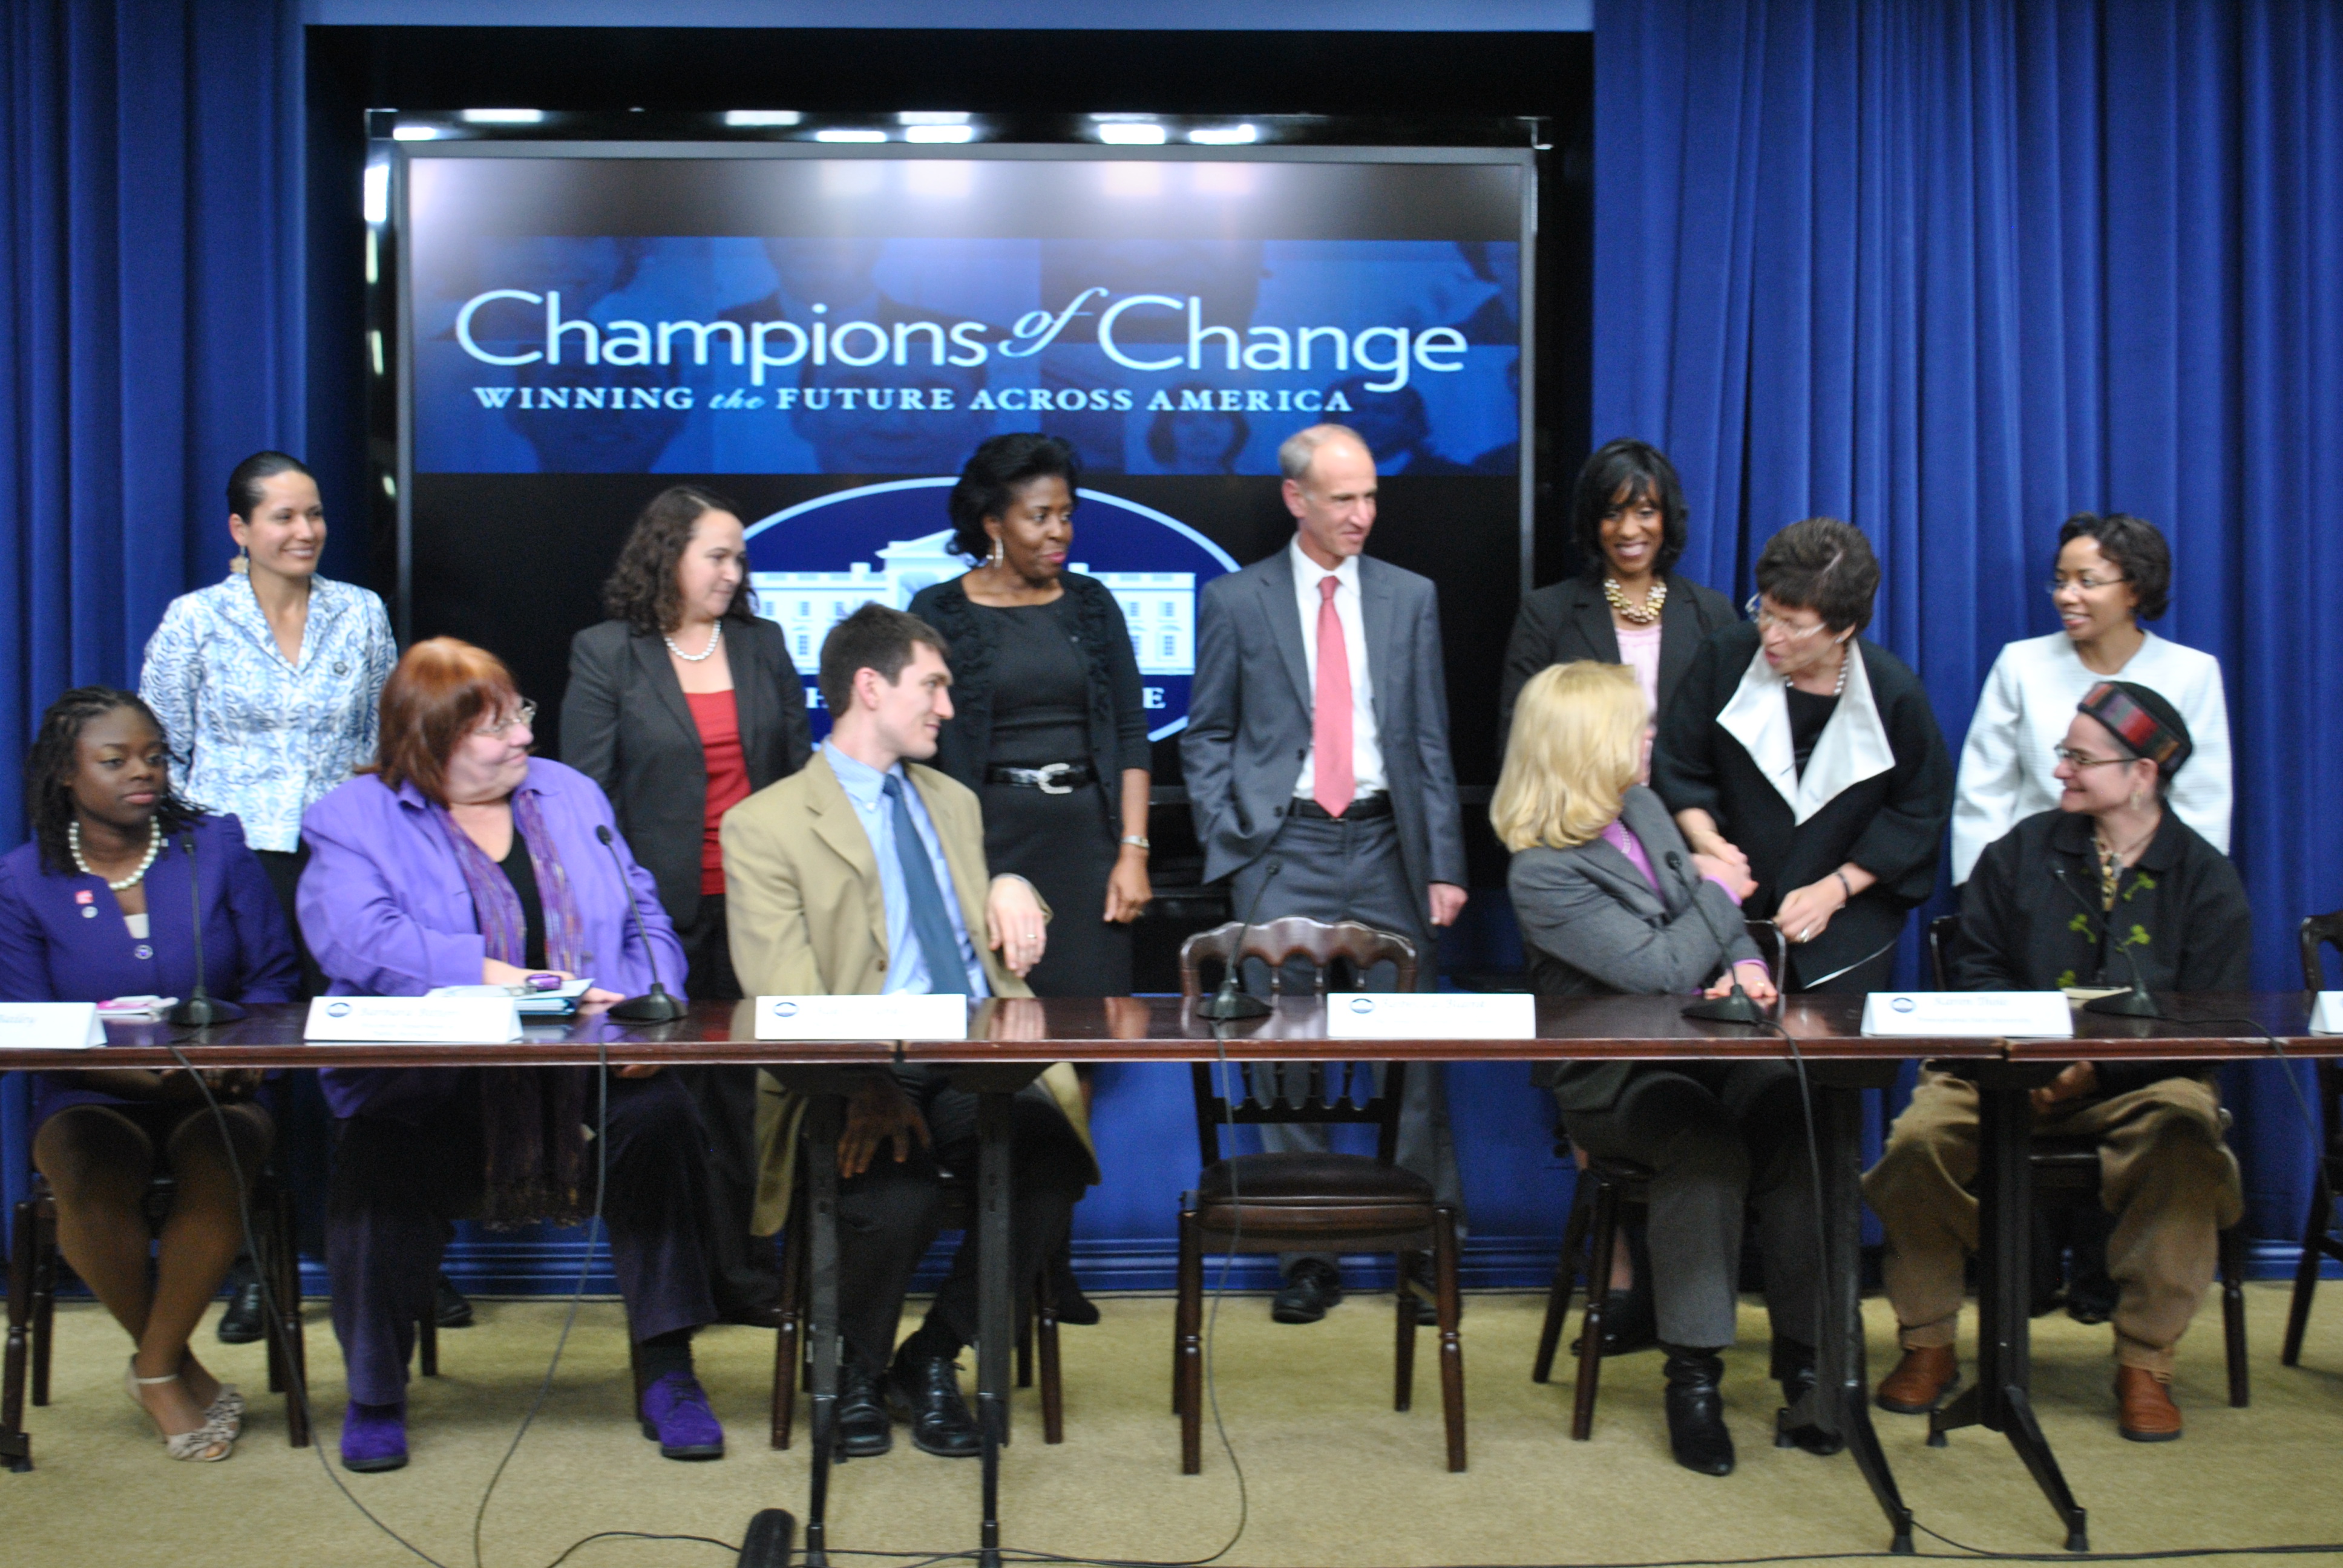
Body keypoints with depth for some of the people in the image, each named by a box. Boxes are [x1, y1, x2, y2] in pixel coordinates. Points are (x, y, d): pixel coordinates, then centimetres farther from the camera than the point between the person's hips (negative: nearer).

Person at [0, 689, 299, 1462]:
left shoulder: (216, 846, 6)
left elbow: (272, 977, 5)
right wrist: (150, 1075, -18)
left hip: (217, 1095, 0)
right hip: (90, 1098, 0)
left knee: (216, 1164, -33)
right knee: (90, 1181, -33)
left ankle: (155, 1371, -13)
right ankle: (184, 1370, -10)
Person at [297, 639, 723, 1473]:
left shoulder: (570, 795, 19)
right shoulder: (353, 819, 6)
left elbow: (646, 924, 14)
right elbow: (355, 938, -14)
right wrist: (486, 975, -25)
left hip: (583, 1070, 3)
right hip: (428, 1079, -2)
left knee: (659, 1116, -27)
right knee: (384, 1153, -32)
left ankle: (667, 1374, -16)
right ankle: (374, 1395, -10)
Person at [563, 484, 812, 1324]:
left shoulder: (763, 645, 11)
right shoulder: (605, 655, 0)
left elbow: (801, 766, 14)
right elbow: (584, 791, -2)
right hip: (664, 908, -3)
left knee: (753, 1089, 4)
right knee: (675, 1093, 3)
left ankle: (749, 1278, 12)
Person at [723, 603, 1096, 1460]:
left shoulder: (953, 802, 25)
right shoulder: (764, 825, 3)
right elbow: (783, 997, -8)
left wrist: (1013, 889, 12)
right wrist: (864, 1091, -25)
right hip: (862, 1077, -5)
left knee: (1054, 1157, -28)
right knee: (897, 1194, -35)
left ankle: (930, 1360, -3)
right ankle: (854, 1372, 0)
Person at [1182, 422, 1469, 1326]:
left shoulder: (1411, 598, 9)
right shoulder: (1236, 601, 4)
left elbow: (1430, 739, 8)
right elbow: (1206, 735, 8)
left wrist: (1443, 864, 2)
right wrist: (1228, 843, -4)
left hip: (1385, 844, 1)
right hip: (1284, 849, -1)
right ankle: (1309, 1255, 10)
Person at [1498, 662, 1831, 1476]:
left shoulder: (1642, 809, 12)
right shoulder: (1542, 875, -15)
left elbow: (1709, 919, 20)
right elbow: (1661, 968, -20)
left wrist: (1745, 963, -2)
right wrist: (1719, 895, -5)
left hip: (1698, 1043, 6)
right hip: (1612, 1075, -6)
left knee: (1794, 1123, -23)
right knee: (1708, 1150, -33)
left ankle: (1805, 1354, -14)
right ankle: (1693, 1377, -21)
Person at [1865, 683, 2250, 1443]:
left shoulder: (2206, 877, 3)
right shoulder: (2021, 852, 8)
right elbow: (1978, 969, 5)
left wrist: (2100, 1069, -19)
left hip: (2142, 1080, -1)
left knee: (2186, 1141, -35)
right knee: (1921, 1136, -28)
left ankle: (2145, 1363, -18)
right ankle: (1927, 1346, -8)